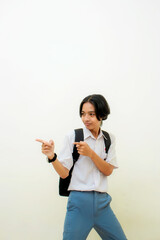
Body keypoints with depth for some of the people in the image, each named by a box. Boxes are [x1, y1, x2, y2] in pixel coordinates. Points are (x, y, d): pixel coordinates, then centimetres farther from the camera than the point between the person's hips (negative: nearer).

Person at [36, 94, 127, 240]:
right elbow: (64, 173, -5)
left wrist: (90, 153, -15)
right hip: (79, 201, -3)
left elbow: (108, 171, -1)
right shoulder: (72, 136, -3)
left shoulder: (109, 139, 8)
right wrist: (52, 157, -24)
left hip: (102, 202, 3)